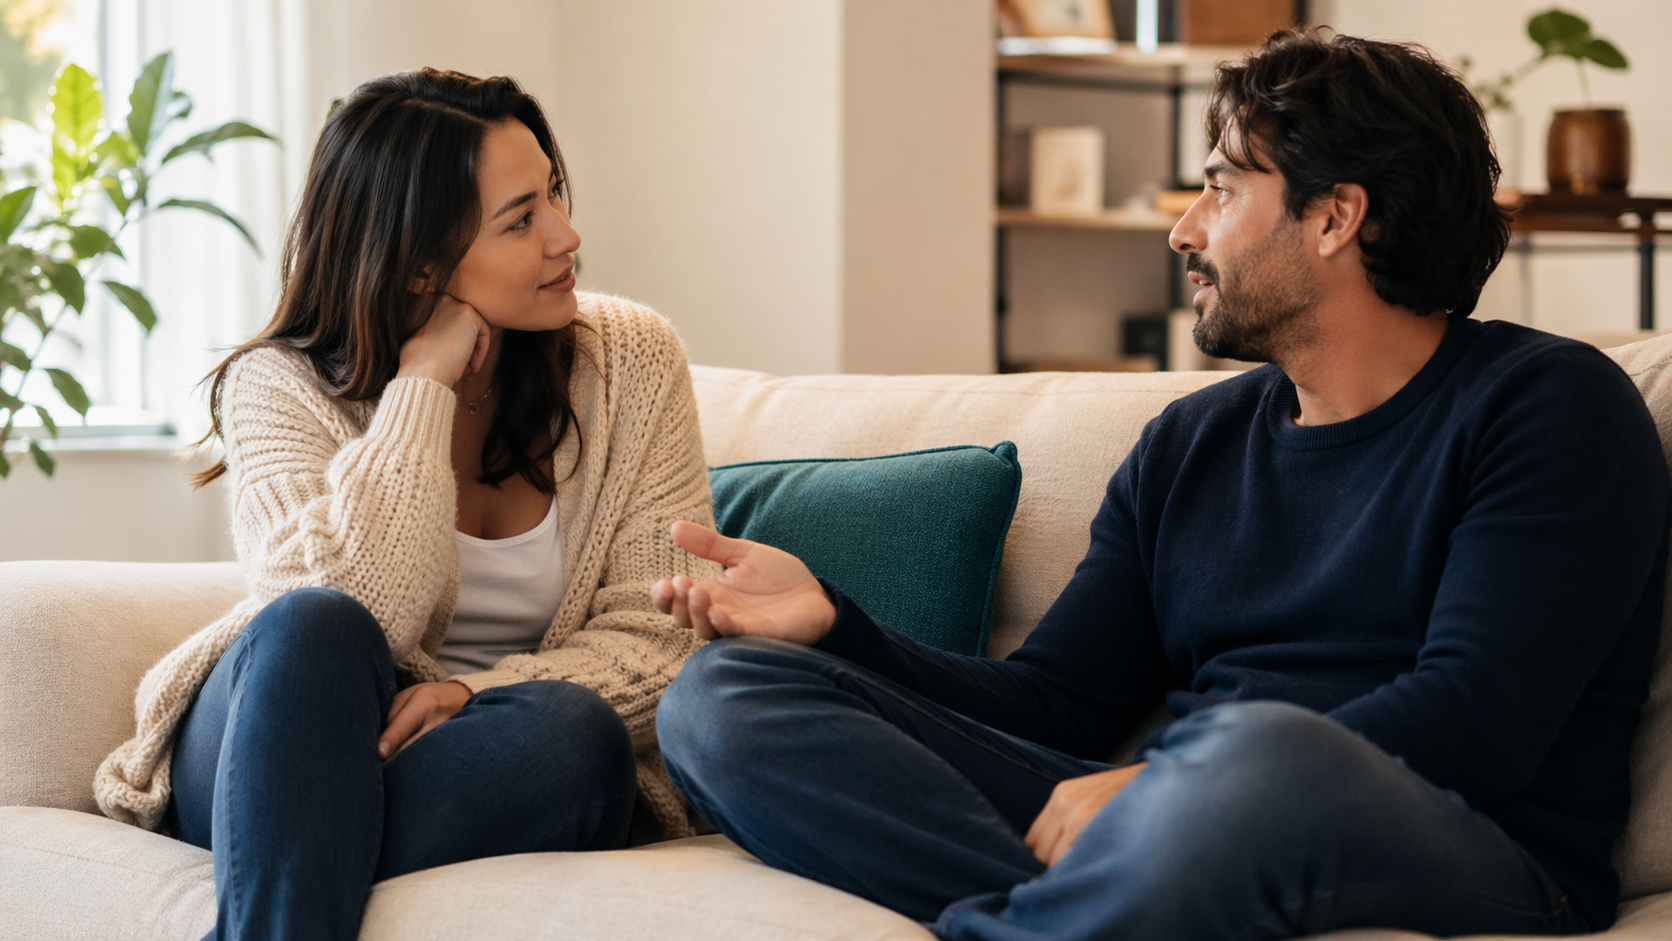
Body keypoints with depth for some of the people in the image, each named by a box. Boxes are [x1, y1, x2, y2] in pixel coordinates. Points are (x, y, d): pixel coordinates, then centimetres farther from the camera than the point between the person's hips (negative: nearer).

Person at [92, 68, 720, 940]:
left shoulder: (631, 360, 1)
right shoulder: (279, 387, -6)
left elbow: (655, 637, -6)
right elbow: (336, 618, -23)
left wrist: (473, 695, -24)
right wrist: (424, 383, -18)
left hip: (494, 781, 2)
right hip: (278, 765, -1)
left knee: (574, 728, -34)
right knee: (314, 630, -34)